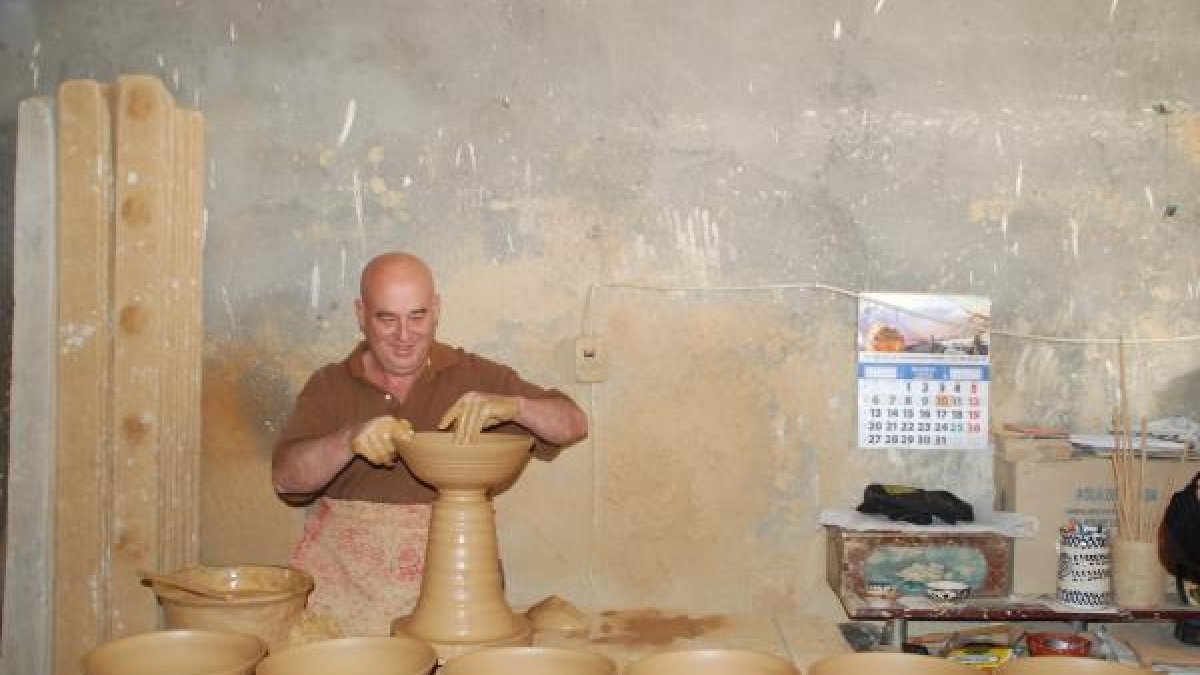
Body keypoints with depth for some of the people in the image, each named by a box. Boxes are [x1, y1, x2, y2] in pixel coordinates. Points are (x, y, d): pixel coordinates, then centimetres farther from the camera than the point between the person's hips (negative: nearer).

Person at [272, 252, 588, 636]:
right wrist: (351, 439, -20)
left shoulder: (476, 377, 8)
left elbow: (574, 425, 4)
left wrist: (511, 405, -16)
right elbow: (286, 477, -1)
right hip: (344, 569, 1)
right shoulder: (330, 385, 11)